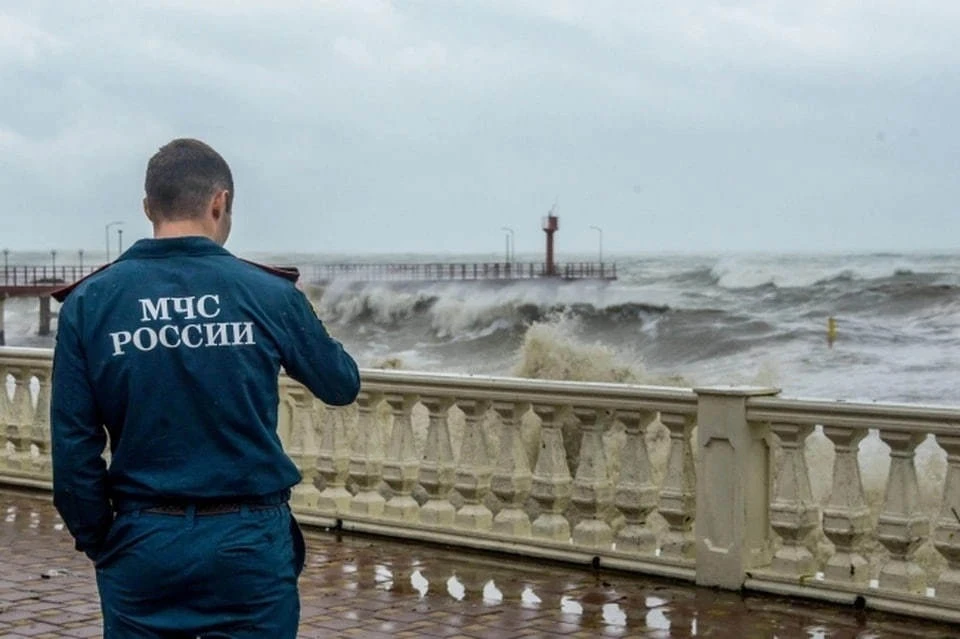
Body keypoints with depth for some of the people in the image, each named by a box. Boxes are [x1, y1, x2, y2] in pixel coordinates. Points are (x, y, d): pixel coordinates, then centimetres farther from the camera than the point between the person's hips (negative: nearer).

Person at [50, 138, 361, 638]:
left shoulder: (90, 302, -3)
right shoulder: (270, 295, -5)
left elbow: (73, 448, -4)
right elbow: (342, 386, 10)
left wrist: (99, 542, 8)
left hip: (142, 545, 1)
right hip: (251, 544, -1)